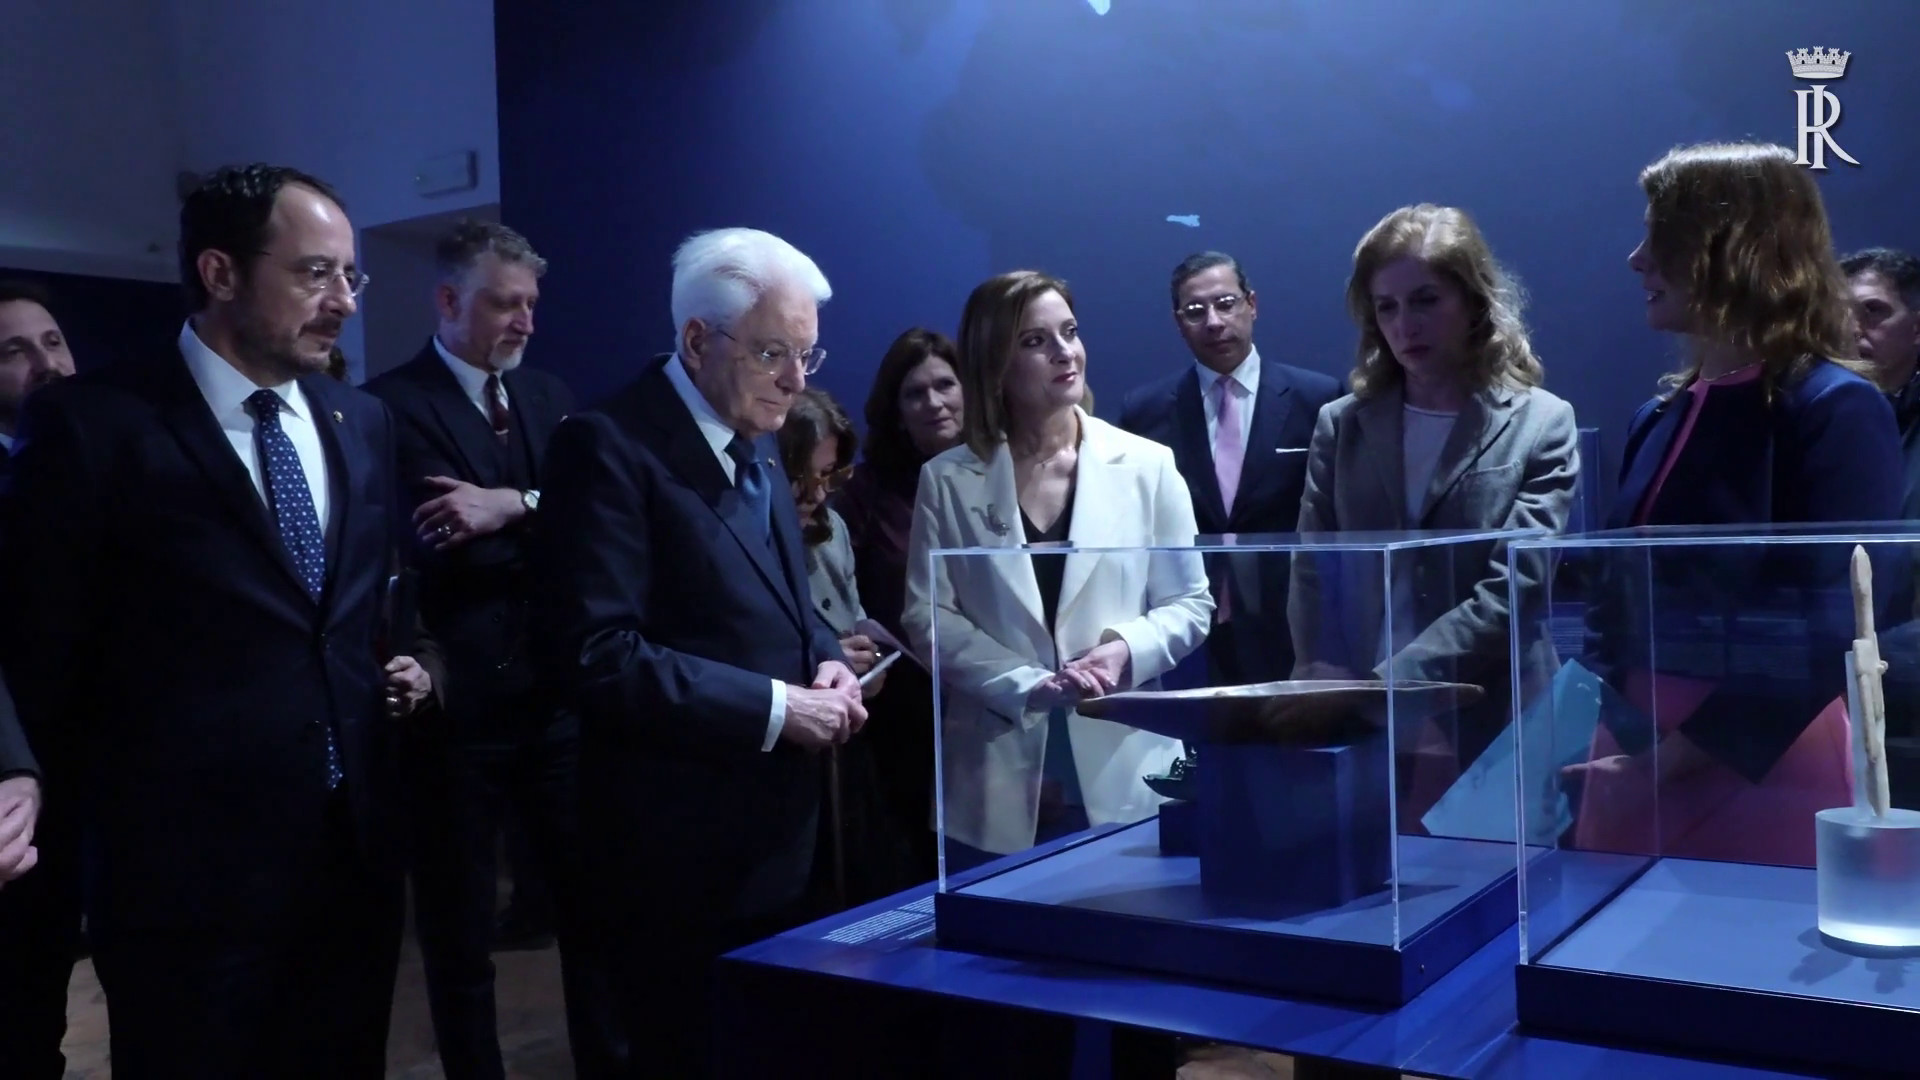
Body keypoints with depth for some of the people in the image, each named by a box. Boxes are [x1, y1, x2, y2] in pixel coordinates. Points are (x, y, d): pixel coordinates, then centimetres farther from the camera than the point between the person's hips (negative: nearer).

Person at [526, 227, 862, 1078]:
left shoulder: (754, 442, 12)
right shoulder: (611, 446, -16)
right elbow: (594, 654, -24)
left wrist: (824, 658, -1)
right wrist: (773, 708, -21)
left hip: (773, 831, 8)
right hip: (684, 846, -8)